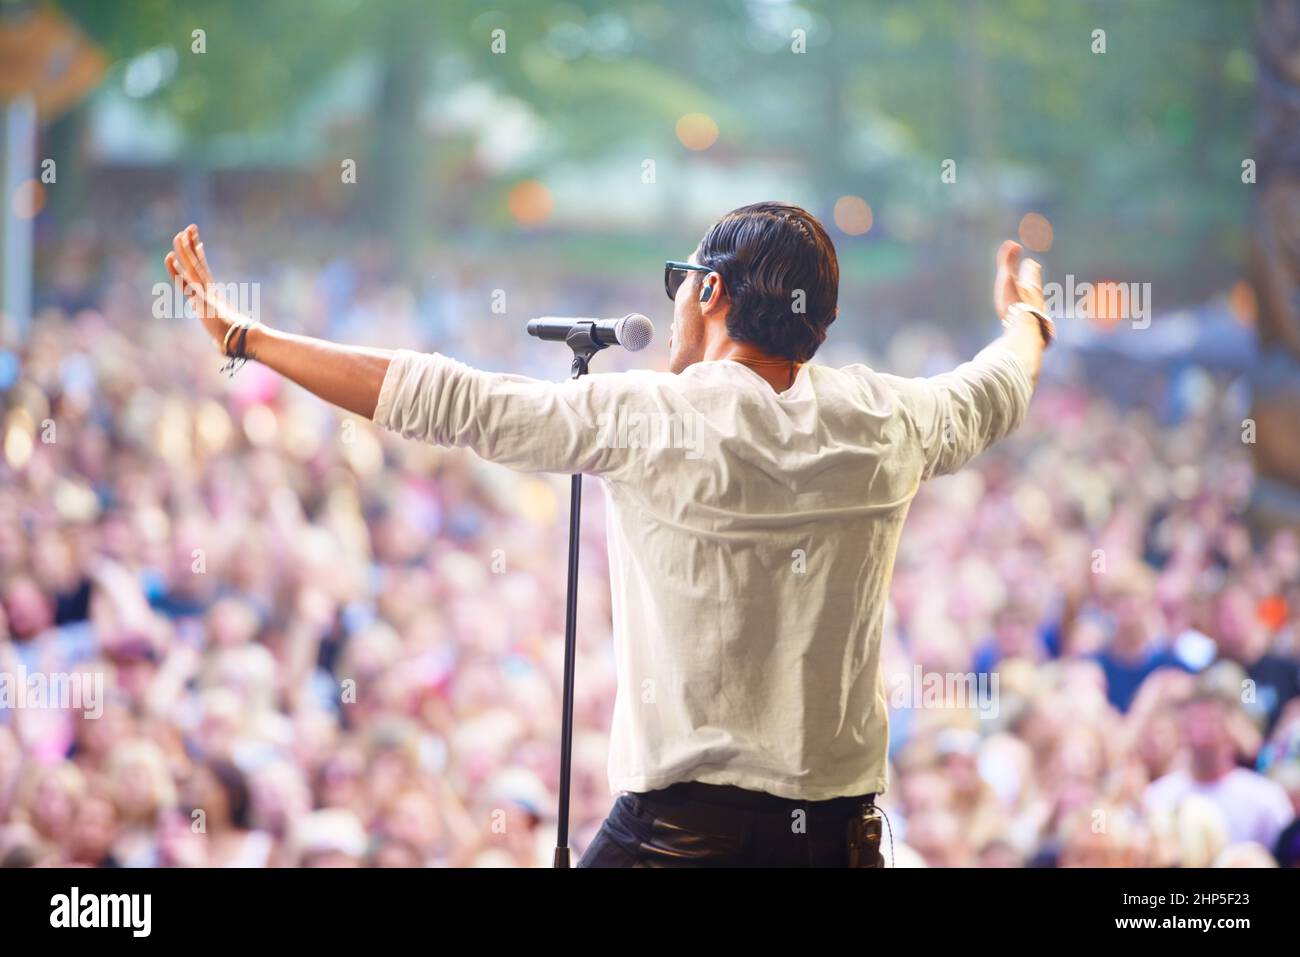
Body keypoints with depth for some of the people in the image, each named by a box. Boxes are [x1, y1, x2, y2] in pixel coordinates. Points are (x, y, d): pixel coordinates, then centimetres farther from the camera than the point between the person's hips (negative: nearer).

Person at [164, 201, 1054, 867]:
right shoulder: (886, 421, 5)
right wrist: (1029, 321, 52)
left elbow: (446, 401, -9)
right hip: (839, 819, 4)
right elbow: (991, 394, 28)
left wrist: (245, 336, -2)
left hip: (683, 817, -4)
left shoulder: (649, 419, -9)